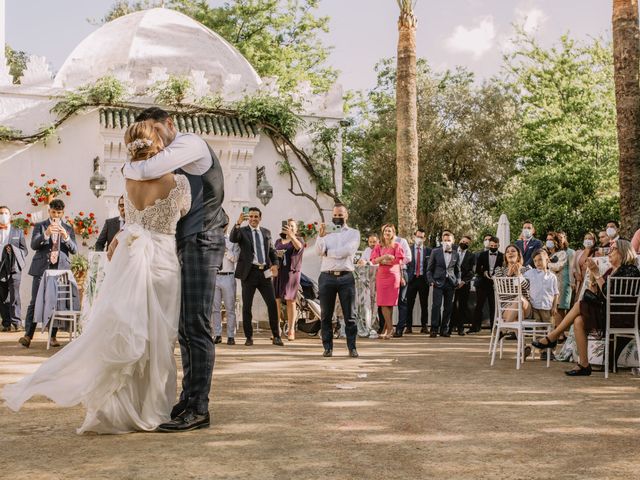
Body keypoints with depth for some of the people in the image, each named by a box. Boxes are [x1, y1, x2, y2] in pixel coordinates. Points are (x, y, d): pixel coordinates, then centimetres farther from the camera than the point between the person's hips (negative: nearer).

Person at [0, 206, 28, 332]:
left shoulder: (18, 232, 14)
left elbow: (25, 251, 11)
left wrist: (13, 250, -8)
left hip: (14, 269, -1)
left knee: (14, 295, -12)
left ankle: (16, 322, -12)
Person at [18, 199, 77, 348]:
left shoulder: (68, 229, 14)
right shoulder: (40, 226, 10)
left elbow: (74, 250, 5)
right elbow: (34, 245, -4)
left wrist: (65, 237, -13)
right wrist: (46, 234, -20)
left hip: (60, 269, 1)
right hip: (41, 269, -1)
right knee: (35, 302, -5)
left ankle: (53, 336, 5)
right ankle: (28, 335, -6)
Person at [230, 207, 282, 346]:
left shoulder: (266, 232, 15)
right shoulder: (242, 231, 2)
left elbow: (272, 251, 19)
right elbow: (232, 239, -19)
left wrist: (275, 264, 0)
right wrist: (238, 223, -33)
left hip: (264, 272, 3)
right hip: (249, 272, -3)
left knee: (272, 303, -1)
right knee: (247, 306, 2)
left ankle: (276, 336, 7)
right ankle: (249, 337, 12)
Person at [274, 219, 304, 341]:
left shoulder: (299, 240, 3)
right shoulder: (278, 241, 18)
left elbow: (299, 247, -21)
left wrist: (291, 236, -39)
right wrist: (276, 255, 3)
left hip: (292, 272, -4)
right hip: (278, 272, 4)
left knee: (290, 301, -4)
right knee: (276, 301, -4)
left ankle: (291, 331, -2)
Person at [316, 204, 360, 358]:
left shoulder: (353, 233, 10)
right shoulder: (326, 232, 16)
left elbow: (347, 251, -8)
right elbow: (319, 251, -1)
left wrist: (328, 252, -2)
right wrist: (321, 235, -16)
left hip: (346, 277, -2)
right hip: (327, 277, 2)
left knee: (350, 315, -1)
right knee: (326, 315, 3)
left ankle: (352, 347, 4)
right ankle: (327, 347, 9)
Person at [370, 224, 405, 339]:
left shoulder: (396, 246, 5)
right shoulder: (378, 246, 13)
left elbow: (399, 261, -6)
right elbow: (374, 260, 2)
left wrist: (382, 261, -4)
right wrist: (383, 257, -15)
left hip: (393, 276, -3)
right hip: (381, 276, 3)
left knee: (389, 302, -5)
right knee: (383, 303, -3)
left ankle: (387, 328, -1)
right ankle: (390, 328, 3)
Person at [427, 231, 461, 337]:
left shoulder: (455, 254, 10)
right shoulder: (435, 252, 4)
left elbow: (457, 270, 18)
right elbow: (429, 269, 6)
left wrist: (458, 281, 4)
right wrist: (431, 281, -5)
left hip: (450, 283, 3)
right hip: (438, 282, -2)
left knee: (448, 307, 3)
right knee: (436, 305, -11)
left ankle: (444, 329, 11)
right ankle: (434, 329, -6)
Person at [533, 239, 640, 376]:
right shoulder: (610, 271, 19)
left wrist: (597, 274, -16)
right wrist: (592, 277, -2)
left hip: (618, 316, -7)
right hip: (605, 312, 7)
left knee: (579, 305, -19)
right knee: (579, 321, -19)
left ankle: (552, 338, -8)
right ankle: (583, 365, -18)